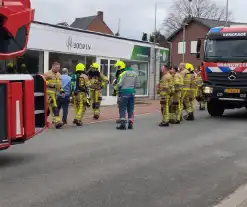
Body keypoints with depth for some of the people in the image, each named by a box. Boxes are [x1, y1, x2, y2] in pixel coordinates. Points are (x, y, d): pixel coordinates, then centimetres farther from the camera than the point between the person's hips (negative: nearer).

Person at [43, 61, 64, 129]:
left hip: (56, 93, 8)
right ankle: (57, 121, -12)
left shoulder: (58, 75, 18)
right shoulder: (47, 74, -8)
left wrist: (61, 90, 17)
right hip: (49, 92, -8)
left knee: (48, 108, 12)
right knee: (54, 107, -14)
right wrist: (49, 84, -23)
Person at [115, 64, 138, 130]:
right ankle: (130, 123, 12)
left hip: (124, 92, -5)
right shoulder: (135, 74, 7)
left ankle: (122, 123, -8)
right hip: (132, 92, 5)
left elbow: (120, 84, -11)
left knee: (122, 108, 0)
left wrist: (116, 88, 7)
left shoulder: (124, 73, -9)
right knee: (130, 109, 11)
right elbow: (135, 84, 9)